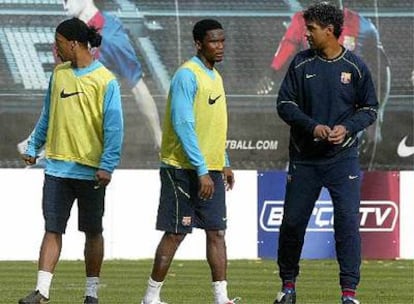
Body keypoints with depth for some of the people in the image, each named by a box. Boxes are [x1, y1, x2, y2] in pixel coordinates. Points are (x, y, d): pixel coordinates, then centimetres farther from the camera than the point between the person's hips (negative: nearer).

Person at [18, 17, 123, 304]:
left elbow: (114, 126, -11)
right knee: (52, 230, -1)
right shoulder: (59, 73, 8)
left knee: (93, 232, 8)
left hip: (90, 170, -4)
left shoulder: (105, 80, -9)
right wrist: (34, 147, 19)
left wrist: (107, 165, -17)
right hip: (58, 166, 4)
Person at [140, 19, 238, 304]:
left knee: (217, 232, 3)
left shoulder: (214, 76, 14)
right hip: (184, 170, -8)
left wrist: (224, 163, 17)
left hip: (210, 169, 8)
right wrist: (201, 170, -22)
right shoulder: (187, 75, -14)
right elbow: (183, 125, -20)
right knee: (175, 234, -3)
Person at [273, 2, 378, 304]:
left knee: (348, 220, -10)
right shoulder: (301, 63, 1)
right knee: (293, 221, 6)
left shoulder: (355, 67, -1)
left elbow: (370, 108, 5)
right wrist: (312, 126, -14)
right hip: (304, 158, 2)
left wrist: (347, 127, -13)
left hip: (343, 157, -2)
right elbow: (285, 103, 1)